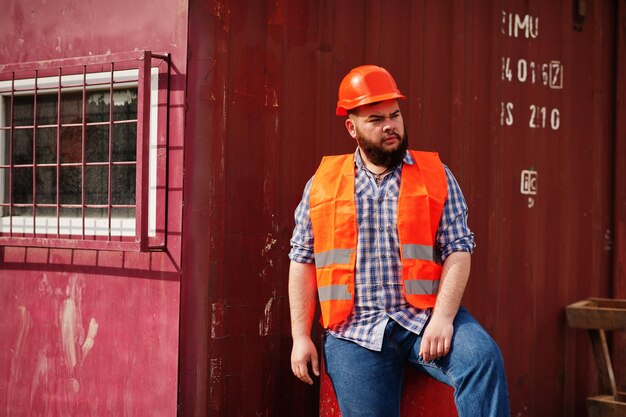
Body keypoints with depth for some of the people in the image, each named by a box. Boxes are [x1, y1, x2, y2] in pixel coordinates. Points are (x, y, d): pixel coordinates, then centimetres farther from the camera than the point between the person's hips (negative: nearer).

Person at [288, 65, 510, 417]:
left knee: (483, 356, -26)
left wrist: (442, 318, -14)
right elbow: (303, 260, 10)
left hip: (424, 317, -1)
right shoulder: (322, 183, 10)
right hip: (355, 329, 1)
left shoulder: (436, 175, 7)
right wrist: (301, 336, 4)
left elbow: (458, 251, 0)